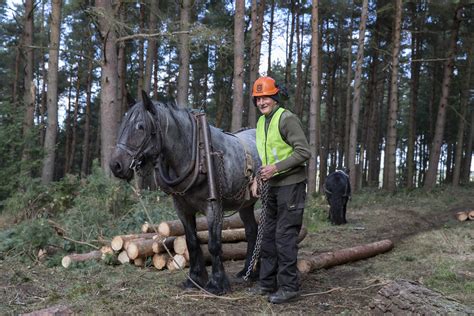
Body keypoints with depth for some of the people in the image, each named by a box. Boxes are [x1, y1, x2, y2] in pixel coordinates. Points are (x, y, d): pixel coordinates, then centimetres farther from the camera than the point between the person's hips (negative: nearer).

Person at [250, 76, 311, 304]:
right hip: (273, 185, 9)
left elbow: (303, 152, -19)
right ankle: (267, 283, 22)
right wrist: (262, 173, 8)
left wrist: (276, 167, -22)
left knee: (285, 235, -6)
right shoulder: (261, 122, 12)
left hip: (290, 184, -9)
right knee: (269, 234, 12)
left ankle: (289, 286, 5)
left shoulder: (287, 119, -14)